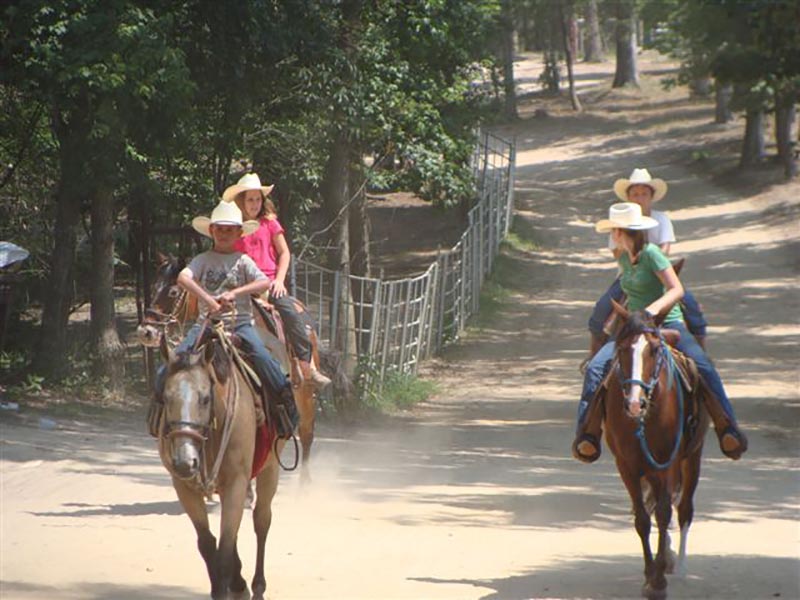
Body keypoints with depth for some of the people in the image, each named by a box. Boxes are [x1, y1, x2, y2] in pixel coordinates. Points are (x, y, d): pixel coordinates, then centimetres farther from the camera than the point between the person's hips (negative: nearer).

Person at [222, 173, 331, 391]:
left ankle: (308, 366, -19)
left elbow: (284, 253, 11)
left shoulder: (269, 224, 10)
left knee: (291, 314, -20)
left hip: (270, 281, 0)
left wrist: (279, 280, -2)